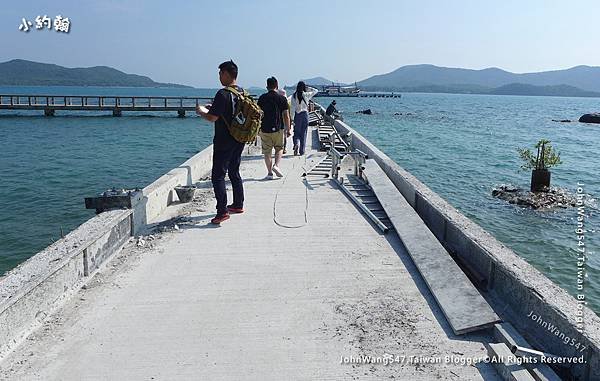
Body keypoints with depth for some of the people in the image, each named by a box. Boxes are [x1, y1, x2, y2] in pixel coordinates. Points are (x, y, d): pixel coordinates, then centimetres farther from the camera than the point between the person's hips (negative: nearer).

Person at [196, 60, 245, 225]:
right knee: (234, 172, 20)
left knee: (218, 176, -4)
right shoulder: (242, 92, 8)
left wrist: (202, 112, 0)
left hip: (224, 141, -8)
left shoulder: (223, 94, -18)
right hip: (239, 140, 8)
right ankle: (238, 205, 28)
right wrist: (213, 108, 21)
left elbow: (212, 117, -20)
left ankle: (222, 211, -8)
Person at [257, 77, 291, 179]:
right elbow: (286, 115, -3)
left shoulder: (262, 98, 2)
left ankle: (269, 172, 9)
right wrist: (288, 129, 4)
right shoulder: (282, 98, -1)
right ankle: (276, 165, -4)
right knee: (279, 148, 17)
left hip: (265, 129, 1)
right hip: (278, 128, -1)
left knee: (267, 151, 9)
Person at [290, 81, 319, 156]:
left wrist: (292, 117, -3)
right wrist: (308, 88, 7)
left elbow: (292, 107, -6)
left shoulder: (294, 95, -5)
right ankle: (301, 151, 12)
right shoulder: (306, 95, -5)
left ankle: (296, 144, -19)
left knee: (296, 132, 11)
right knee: (303, 133, 8)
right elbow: (316, 90, 10)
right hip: (305, 114, 0)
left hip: (297, 115, 0)